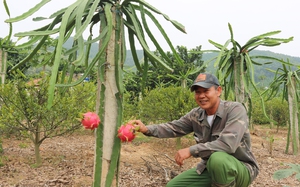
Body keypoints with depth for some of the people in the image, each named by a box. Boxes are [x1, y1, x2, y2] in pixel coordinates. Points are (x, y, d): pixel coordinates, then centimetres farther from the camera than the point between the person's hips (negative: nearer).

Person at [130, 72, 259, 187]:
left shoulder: (235, 110, -22)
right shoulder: (196, 115, -2)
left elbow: (227, 144, -34)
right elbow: (174, 128, 4)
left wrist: (190, 150, -30)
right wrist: (146, 129, -14)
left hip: (241, 170, -6)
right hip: (210, 169, 7)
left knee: (218, 158, -39)